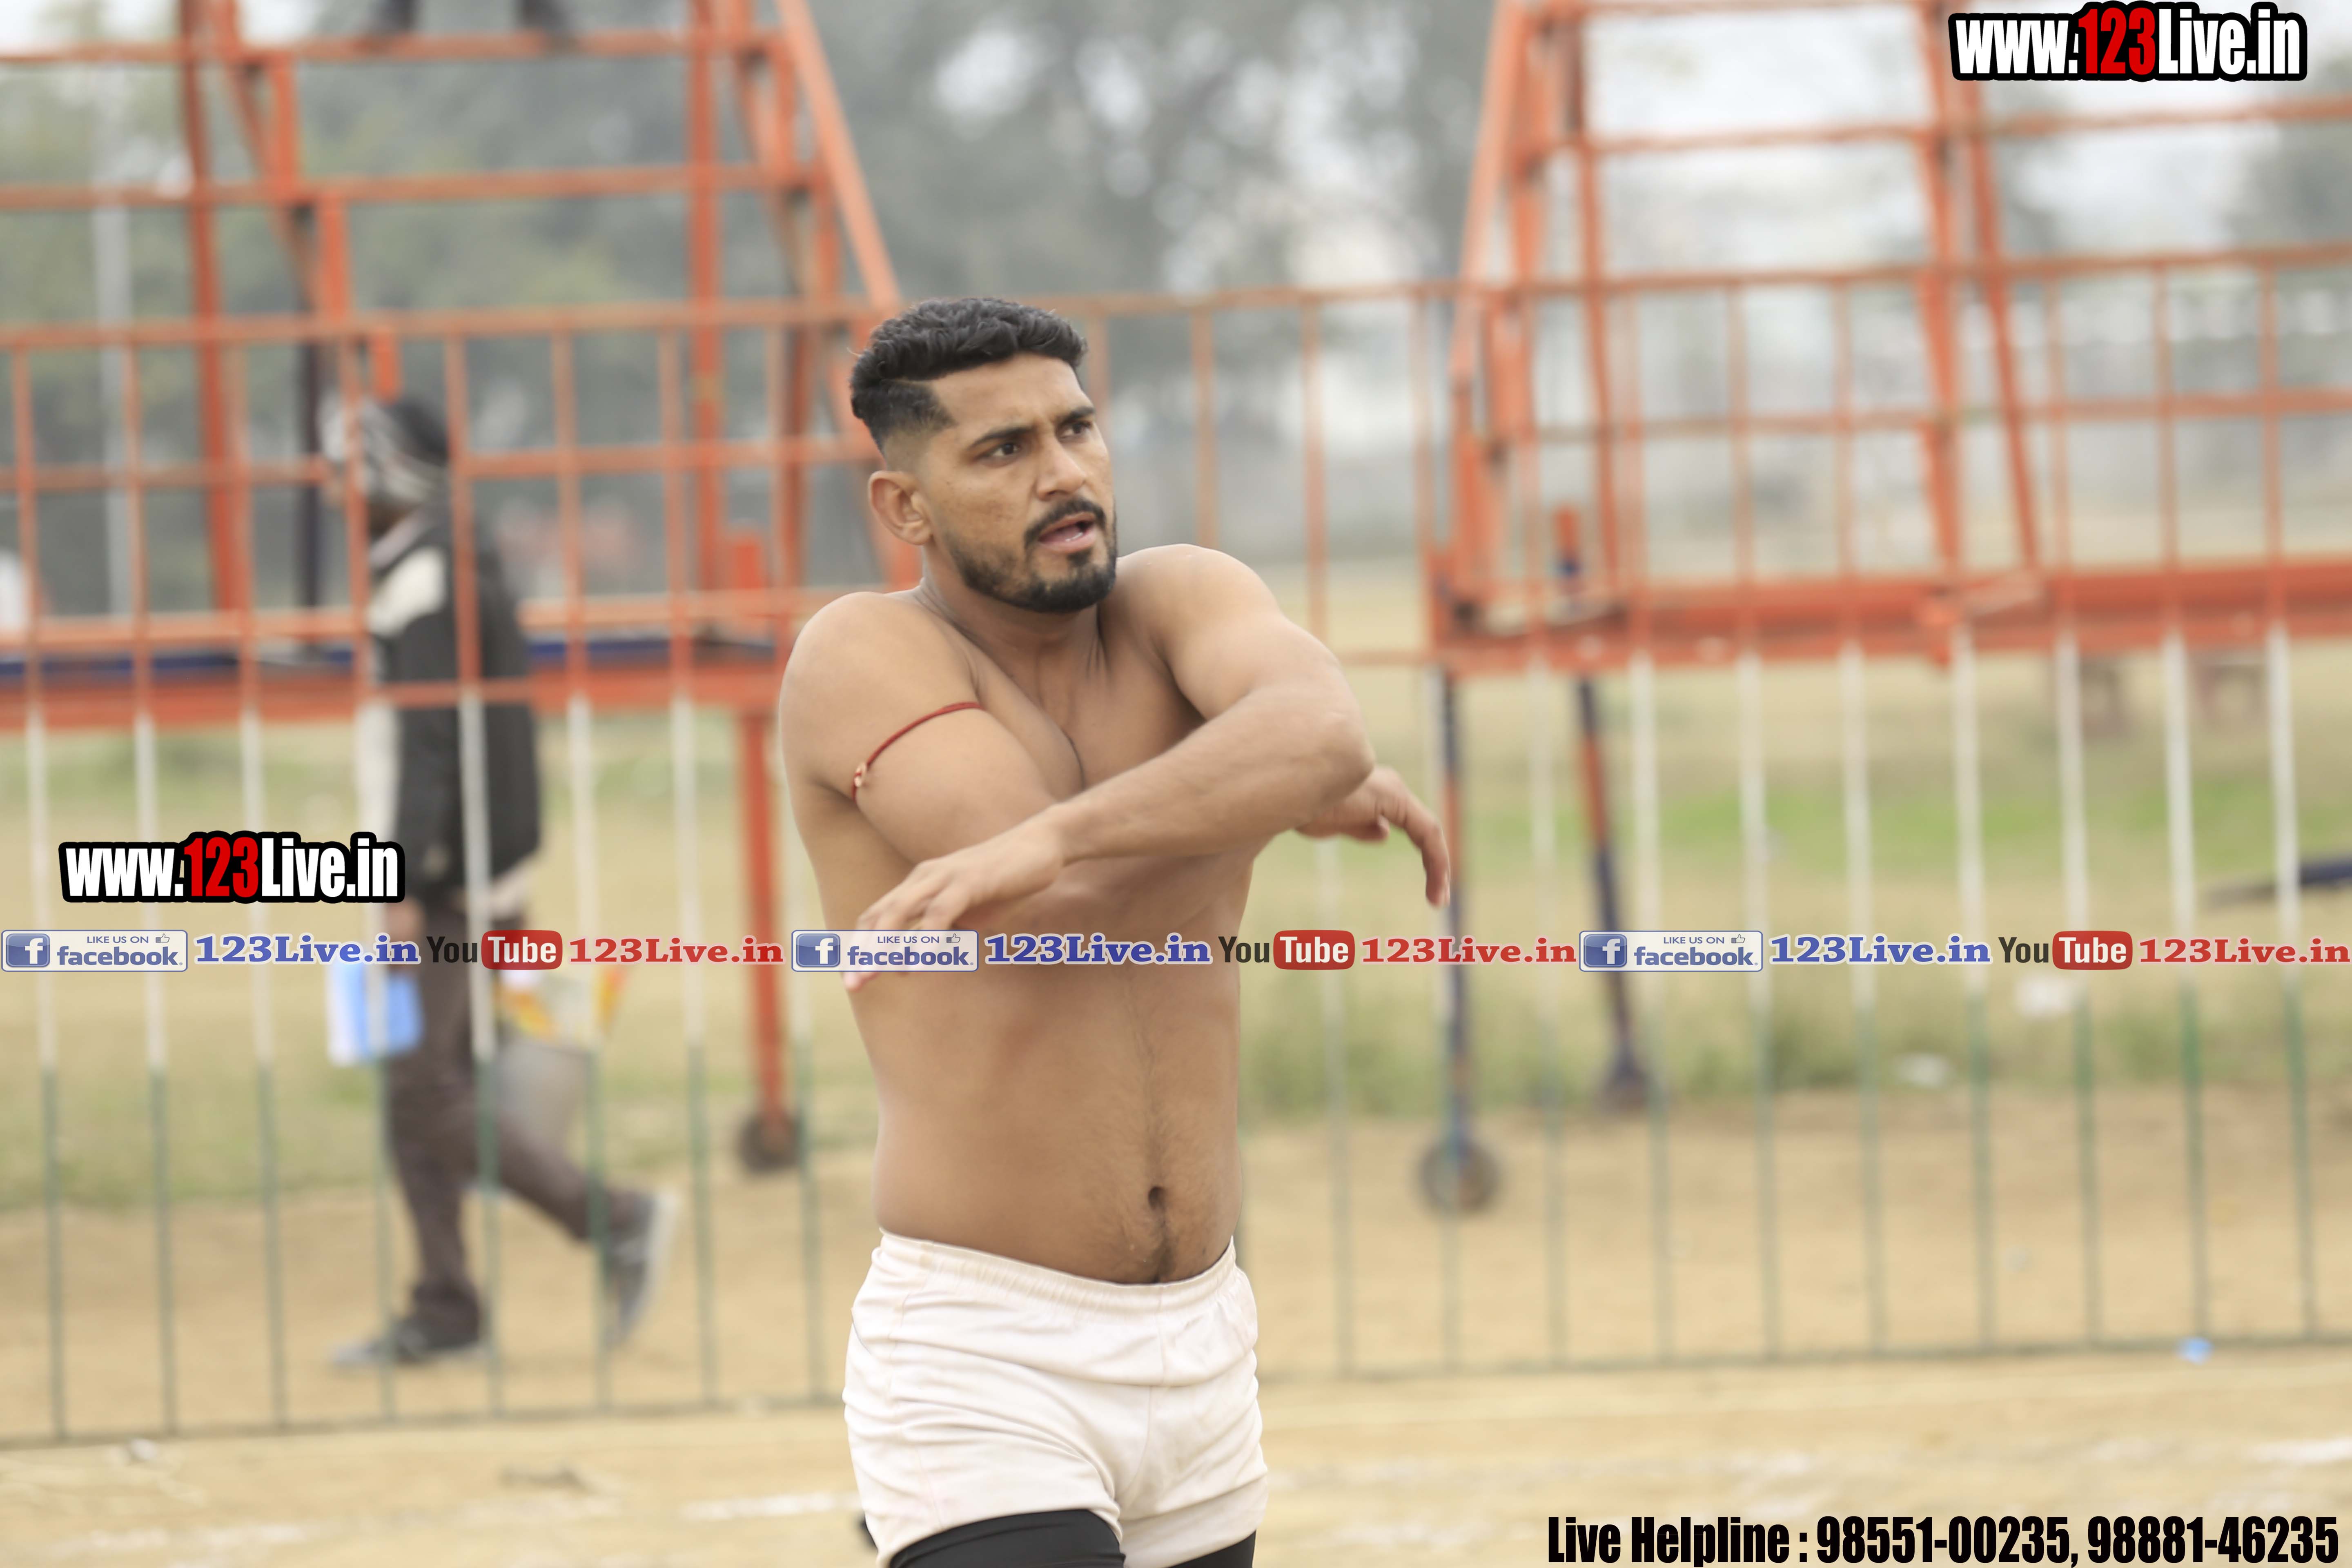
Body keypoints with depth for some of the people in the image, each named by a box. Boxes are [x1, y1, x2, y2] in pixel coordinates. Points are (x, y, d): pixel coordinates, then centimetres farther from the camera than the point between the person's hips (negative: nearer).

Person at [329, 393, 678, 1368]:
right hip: (463, 881, 10)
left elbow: (426, 741, -22)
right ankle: (444, 1312, 9)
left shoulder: (423, 580, -15)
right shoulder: (461, 569, 17)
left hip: (444, 882, -10)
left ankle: (615, 1223, -7)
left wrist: (404, 883, -25)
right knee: (417, 1092, 9)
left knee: (427, 1092, -9)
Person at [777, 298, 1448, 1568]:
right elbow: (1054, 908, -23)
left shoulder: (1177, 600, 2)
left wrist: (1055, 835, -36)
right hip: (976, 1365, -5)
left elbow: (1322, 727, -22)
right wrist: (1301, 795, -10)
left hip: (1200, 1349, 5)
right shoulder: (861, 655, -8)